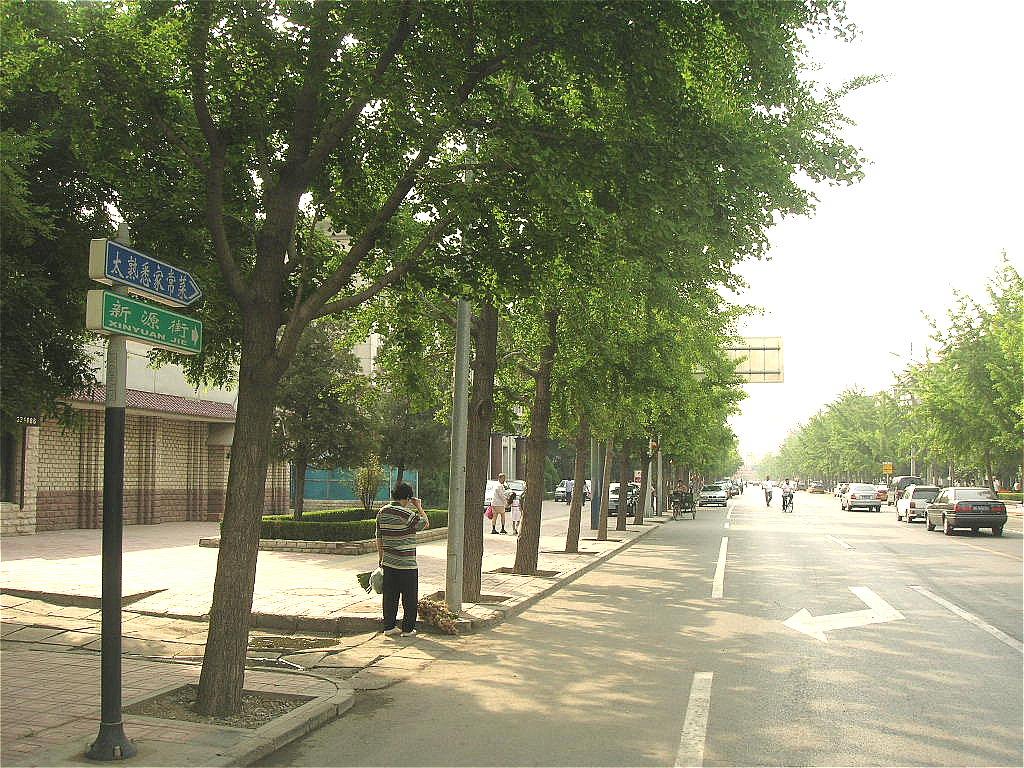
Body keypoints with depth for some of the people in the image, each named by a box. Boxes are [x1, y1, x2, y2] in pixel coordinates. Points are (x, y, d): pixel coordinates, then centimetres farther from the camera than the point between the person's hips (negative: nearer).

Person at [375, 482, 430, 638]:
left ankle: (389, 626, 16)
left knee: (390, 596, 12)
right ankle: (408, 629, 9)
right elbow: (425, 524, -7)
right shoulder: (406, 514, -18)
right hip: (406, 565, -7)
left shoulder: (382, 512, 5)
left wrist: (381, 558, 20)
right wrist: (419, 507, 3)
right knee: (410, 598, 5)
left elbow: (379, 538, 12)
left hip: (388, 562, 7)